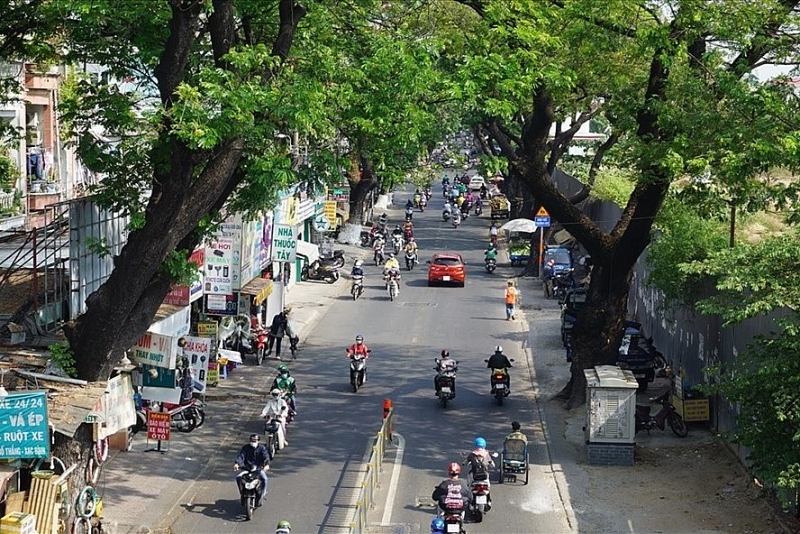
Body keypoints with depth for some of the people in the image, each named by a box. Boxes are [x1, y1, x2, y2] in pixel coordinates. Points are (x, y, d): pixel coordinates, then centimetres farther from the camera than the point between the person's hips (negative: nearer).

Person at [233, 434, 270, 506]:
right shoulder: (246, 448, 5)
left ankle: (261, 497, -16)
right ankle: (242, 494, -8)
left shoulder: (262, 448, 1)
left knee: (265, 479, -30)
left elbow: (266, 457, -16)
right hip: (247, 469, 1)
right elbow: (241, 456, -11)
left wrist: (267, 465, -38)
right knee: (238, 477, -24)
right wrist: (236, 463, -32)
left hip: (259, 469, -1)